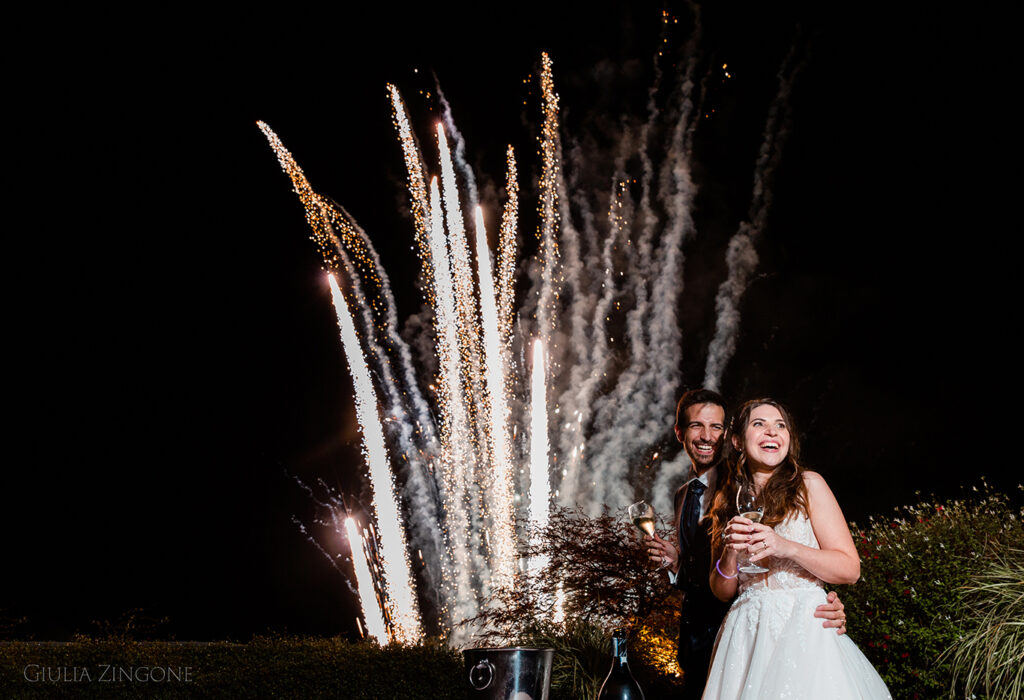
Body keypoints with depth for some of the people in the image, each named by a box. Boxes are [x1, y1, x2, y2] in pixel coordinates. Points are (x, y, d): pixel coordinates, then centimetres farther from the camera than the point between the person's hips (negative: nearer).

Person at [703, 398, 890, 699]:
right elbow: (722, 591, 9)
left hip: (803, 631, -2)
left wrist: (786, 548, -19)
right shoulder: (726, 501, 9)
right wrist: (730, 553, -12)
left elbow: (850, 569, -5)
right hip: (746, 636, 3)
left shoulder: (808, 485, -1)